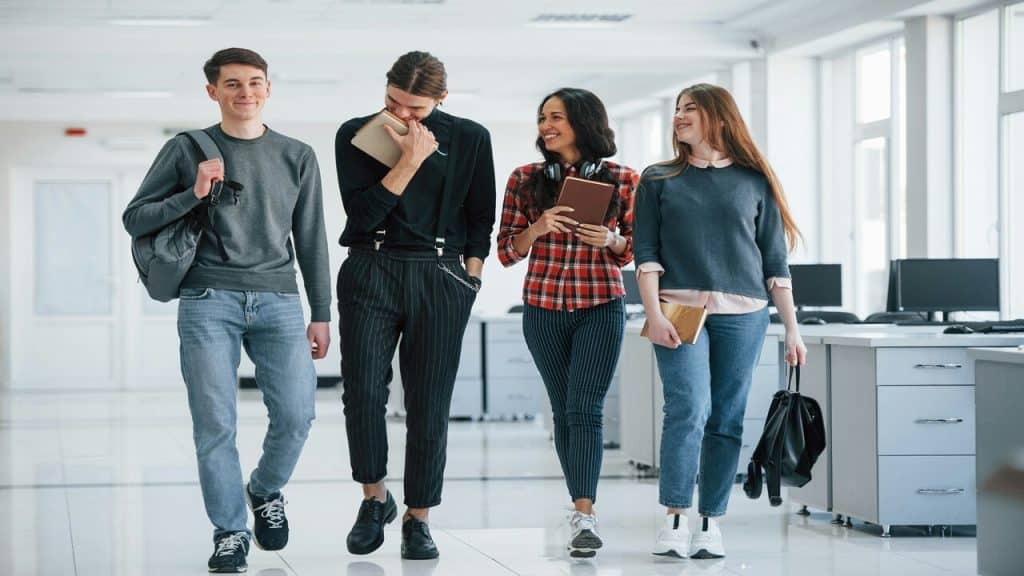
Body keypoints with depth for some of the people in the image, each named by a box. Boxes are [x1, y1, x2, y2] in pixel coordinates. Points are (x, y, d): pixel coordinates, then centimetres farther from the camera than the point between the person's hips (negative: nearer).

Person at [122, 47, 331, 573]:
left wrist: (321, 315, 13)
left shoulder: (297, 156, 14)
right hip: (209, 302, -1)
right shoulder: (186, 151, 8)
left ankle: (267, 492, 21)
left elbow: (310, 240, 16)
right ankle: (229, 532, 8)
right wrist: (192, 195, -8)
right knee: (215, 424, -5)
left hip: (279, 301, 2)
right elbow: (135, 218, 7)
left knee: (295, 415, -8)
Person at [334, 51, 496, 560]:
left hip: (441, 276, 0)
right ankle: (374, 498, 11)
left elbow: (481, 217, 12)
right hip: (371, 270, 0)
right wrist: (411, 160, -14)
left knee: (429, 402, -2)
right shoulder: (356, 135, 2)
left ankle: (417, 518, 7)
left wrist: (471, 273, 4)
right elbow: (363, 212, -9)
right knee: (362, 388, -10)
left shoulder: (470, 139, 5)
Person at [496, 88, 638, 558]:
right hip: (544, 308, 3)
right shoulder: (526, 180, 4)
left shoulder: (623, 181, 0)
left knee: (585, 408, -13)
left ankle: (583, 515, -18)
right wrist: (538, 228, -15)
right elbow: (507, 252, 4)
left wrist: (610, 241, -14)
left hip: (601, 307, -2)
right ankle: (583, 511, 17)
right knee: (564, 410, 8)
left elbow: (635, 249, 7)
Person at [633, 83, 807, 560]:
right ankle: (674, 520, -12)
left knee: (727, 418, 0)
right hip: (679, 309, -1)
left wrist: (792, 327, 6)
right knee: (689, 408, -15)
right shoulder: (659, 180, 11)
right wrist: (653, 313, -9)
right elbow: (646, 251, 4)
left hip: (742, 313, 1)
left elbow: (775, 259, 10)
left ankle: (711, 523, 5)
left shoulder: (754, 180, 11)